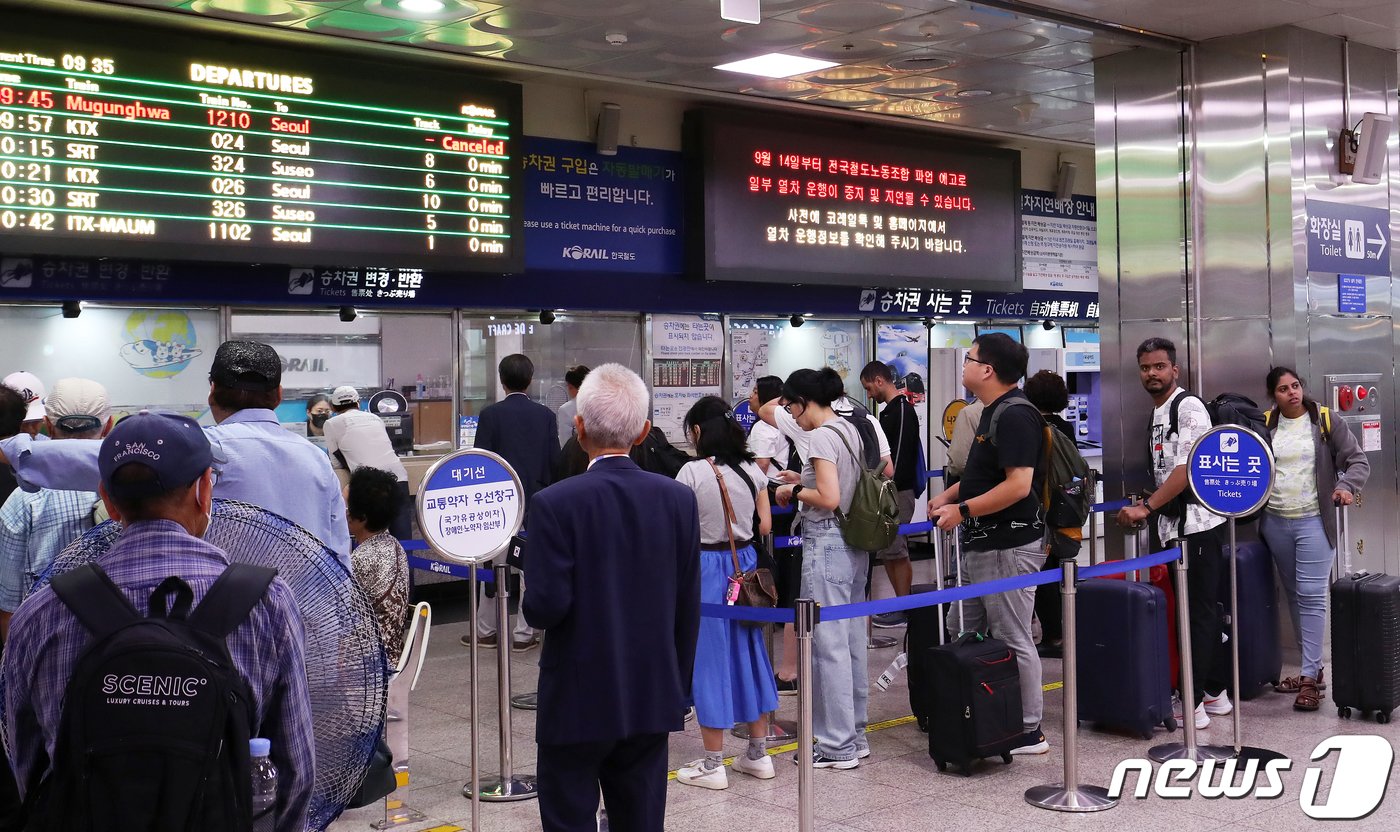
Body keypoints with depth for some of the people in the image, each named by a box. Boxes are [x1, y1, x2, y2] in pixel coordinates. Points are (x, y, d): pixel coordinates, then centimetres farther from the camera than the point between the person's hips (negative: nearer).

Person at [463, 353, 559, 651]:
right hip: (536, 501, 2)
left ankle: (486, 630, 17)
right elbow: (555, 461, 1)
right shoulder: (546, 415, 0)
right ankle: (523, 634, 9)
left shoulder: (490, 414, -7)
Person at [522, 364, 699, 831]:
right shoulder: (679, 499, -3)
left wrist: (533, 604, 6)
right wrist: (679, 687, 12)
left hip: (578, 702, -4)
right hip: (652, 700, 4)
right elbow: (688, 607, 2)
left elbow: (547, 605, -18)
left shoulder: (556, 503, -16)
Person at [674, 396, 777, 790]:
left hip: (707, 566, -6)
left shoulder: (693, 472, -14)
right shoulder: (752, 470, 3)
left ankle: (712, 764, 9)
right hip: (745, 563, 6)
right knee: (749, 651, 15)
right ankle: (759, 753, 23)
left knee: (710, 657, 2)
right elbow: (764, 526, 7)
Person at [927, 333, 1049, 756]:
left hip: (1008, 547, -11)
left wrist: (963, 510, -20)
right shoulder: (993, 412, 14)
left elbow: (1018, 485, -25)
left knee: (1012, 640, -2)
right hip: (982, 543, 11)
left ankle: (1029, 731, 8)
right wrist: (949, 495, 11)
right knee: (977, 637, 16)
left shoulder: (1015, 416, -18)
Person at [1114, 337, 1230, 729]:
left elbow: (1188, 469, -20)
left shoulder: (1189, 407, -11)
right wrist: (1147, 509, 15)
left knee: (1199, 611, -6)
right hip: (1172, 527, 9)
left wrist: (1146, 507, -22)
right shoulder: (1156, 414, 17)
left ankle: (1192, 703, -3)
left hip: (1197, 524, -9)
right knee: (1200, 610, 14)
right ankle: (1214, 693, 23)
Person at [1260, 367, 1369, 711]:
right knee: (1293, 596, 11)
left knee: (1312, 596, -8)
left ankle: (1310, 677, -6)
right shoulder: (1264, 425, 4)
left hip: (1314, 521, -3)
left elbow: (1358, 460, -1)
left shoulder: (1326, 421, -2)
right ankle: (1312, 667, 22)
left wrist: (1347, 486, -19)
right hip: (1275, 522, 4)